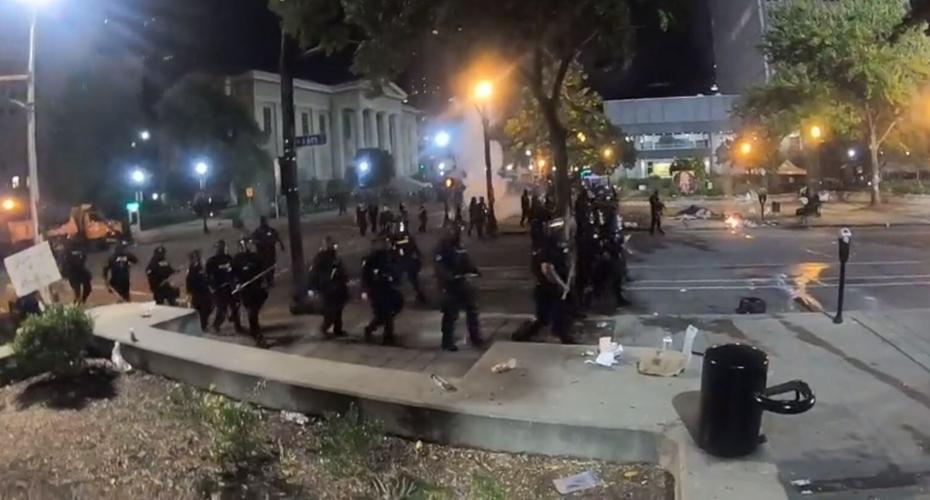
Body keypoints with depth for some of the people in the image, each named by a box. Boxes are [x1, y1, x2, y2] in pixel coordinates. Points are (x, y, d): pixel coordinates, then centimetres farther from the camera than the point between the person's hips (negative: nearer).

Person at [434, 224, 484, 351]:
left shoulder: (459, 247, 13)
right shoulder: (442, 248, -12)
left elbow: (466, 261, 16)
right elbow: (439, 266, -23)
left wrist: (474, 270, -4)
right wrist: (450, 276, -36)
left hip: (462, 283, 8)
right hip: (449, 285, -8)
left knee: (472, 309, 13)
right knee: (450, 314, -3)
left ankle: (475, 338, 26)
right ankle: (447, 342, 9)